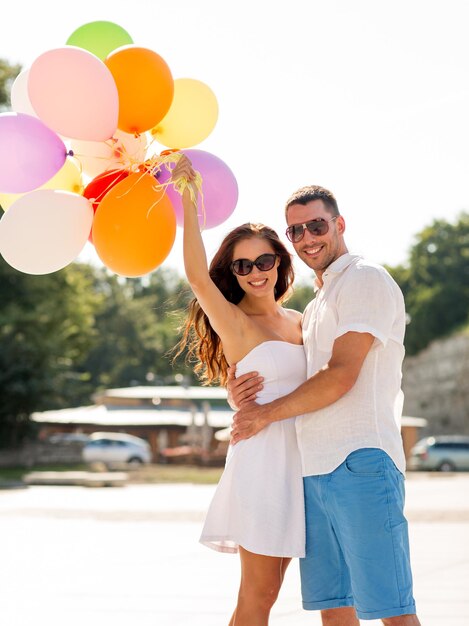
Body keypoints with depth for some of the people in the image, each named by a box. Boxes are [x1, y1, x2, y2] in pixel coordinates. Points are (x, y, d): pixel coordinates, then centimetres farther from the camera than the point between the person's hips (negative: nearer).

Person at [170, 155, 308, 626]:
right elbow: (196, 275, -21)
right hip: (262, 459, -6)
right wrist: (189, 199, -21)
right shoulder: (234, 321, -3)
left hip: (297, 460, 6)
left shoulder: (298, 322, 15)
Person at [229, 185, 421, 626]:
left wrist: (266, 414, -4)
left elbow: (341, 376, -11)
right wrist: (241, 395, 4)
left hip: (359, 462, -9)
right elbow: (301, 385, 25)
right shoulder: (316, 305, 25)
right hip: (313, 471, 9)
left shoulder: (366, 280, -2)